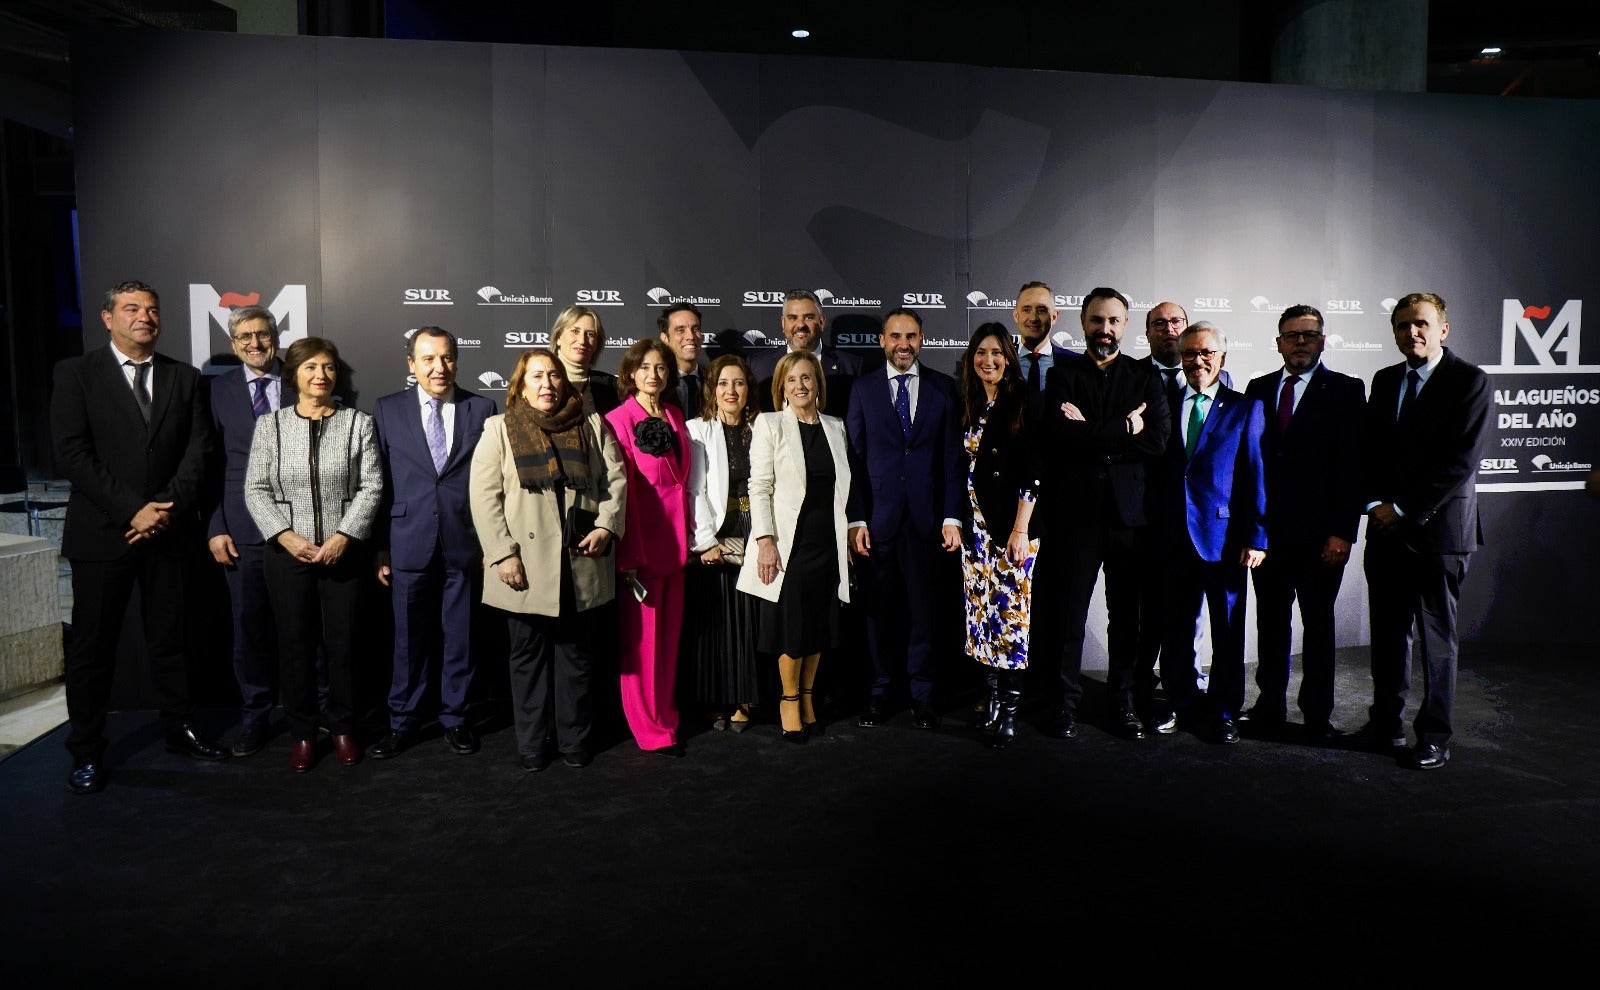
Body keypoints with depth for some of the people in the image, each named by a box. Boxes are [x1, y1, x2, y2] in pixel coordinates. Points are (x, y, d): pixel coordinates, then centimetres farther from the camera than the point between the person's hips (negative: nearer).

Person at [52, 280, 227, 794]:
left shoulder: (185, 378, 9)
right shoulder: (76, 373, 1)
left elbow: (198, 449, 3)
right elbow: (73, 453, -8)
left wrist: (167, 508, -10)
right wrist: (132, 510, -14)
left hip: (168, 529, 2)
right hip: (102, 533, -2)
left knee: (170, 637, 10)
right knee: (92, 645, 5)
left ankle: (181, 728, 23)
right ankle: (86, 752, 17)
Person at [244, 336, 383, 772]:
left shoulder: (358, 423, 3)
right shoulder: (270, 425, 6)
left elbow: (371, 486, -2)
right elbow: (256, 489, 2)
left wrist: (344, 536, -13)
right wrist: (286, 536, -11)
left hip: (343, 552, -1)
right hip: (287, 552, 1)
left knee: (342, 641, 5)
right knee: (294, 643, 6)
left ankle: (343, 727, 20)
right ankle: (302, 732, 19)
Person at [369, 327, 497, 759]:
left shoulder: (482, 409, 3)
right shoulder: (387, 410, 5)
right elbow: (378, 483, 4)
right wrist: (380, 547, 0)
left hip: (465, 544, 0)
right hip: (408, 544, 0)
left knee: (460, 638, 9)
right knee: (408, 640, 9)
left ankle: (455, 719, 24)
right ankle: (402, 722, 24)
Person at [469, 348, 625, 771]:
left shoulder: (592, 426, 11)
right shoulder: (499, 429, 5)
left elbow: (615, 479, 7)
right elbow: (484, 497, -3)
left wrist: (606, 527, -8)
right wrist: (503, 554, -12)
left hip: (579, 565, 2)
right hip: (526, 567, -1)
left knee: (575, 652, 10)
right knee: (529, 656, 8)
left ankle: (574, 741, 21)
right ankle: (531, 744, 19)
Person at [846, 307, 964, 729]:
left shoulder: (943, 387, 7)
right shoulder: (863, 389, 7)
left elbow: (953, 456, 4)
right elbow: (853, 457, 3)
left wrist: (952, 517, -3)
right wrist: (856, 519, -4)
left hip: (926, 516, 0)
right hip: (878, 516, 0)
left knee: (924, 608, 5)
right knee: (880, 610, 6)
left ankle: (921, 694, 17)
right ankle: (880, 691, 20)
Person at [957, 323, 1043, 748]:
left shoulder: (1023, 403, -3)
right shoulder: (967, 406, 12)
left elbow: (1032, 470, -8)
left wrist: (1021, 529, -13)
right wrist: (956, 520, 10)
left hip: (1012, 524, -5)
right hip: (975, 523, 5)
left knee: (1011, 611, -6)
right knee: (981, 610, 6)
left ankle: (1009, 711, 0)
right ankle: (992, 696, 16)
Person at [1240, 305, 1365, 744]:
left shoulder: (1346, 391, -1)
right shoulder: (1259, 389, 10)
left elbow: (1353, 465, -7)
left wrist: (1343, 531, -13)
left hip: (1319, 533, -3)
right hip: (1267, 528, 3)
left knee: (1318, 624, 8)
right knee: (1270, 621, 11)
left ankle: (1317, 715, 19)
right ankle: (1270, 707, 24)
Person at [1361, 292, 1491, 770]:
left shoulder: (1470, 380, -5)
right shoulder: (1385, 380, 13)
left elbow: (1461, 462, -12)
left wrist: (1404, 509, -13)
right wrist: (1376, 504, -2)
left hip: (1439, 527, -5)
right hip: (1387, 527, 5)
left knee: (1437, 636, 3)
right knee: (1387, 631, 10)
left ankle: (1434, 736, 13)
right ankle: (1386, 722, 23)